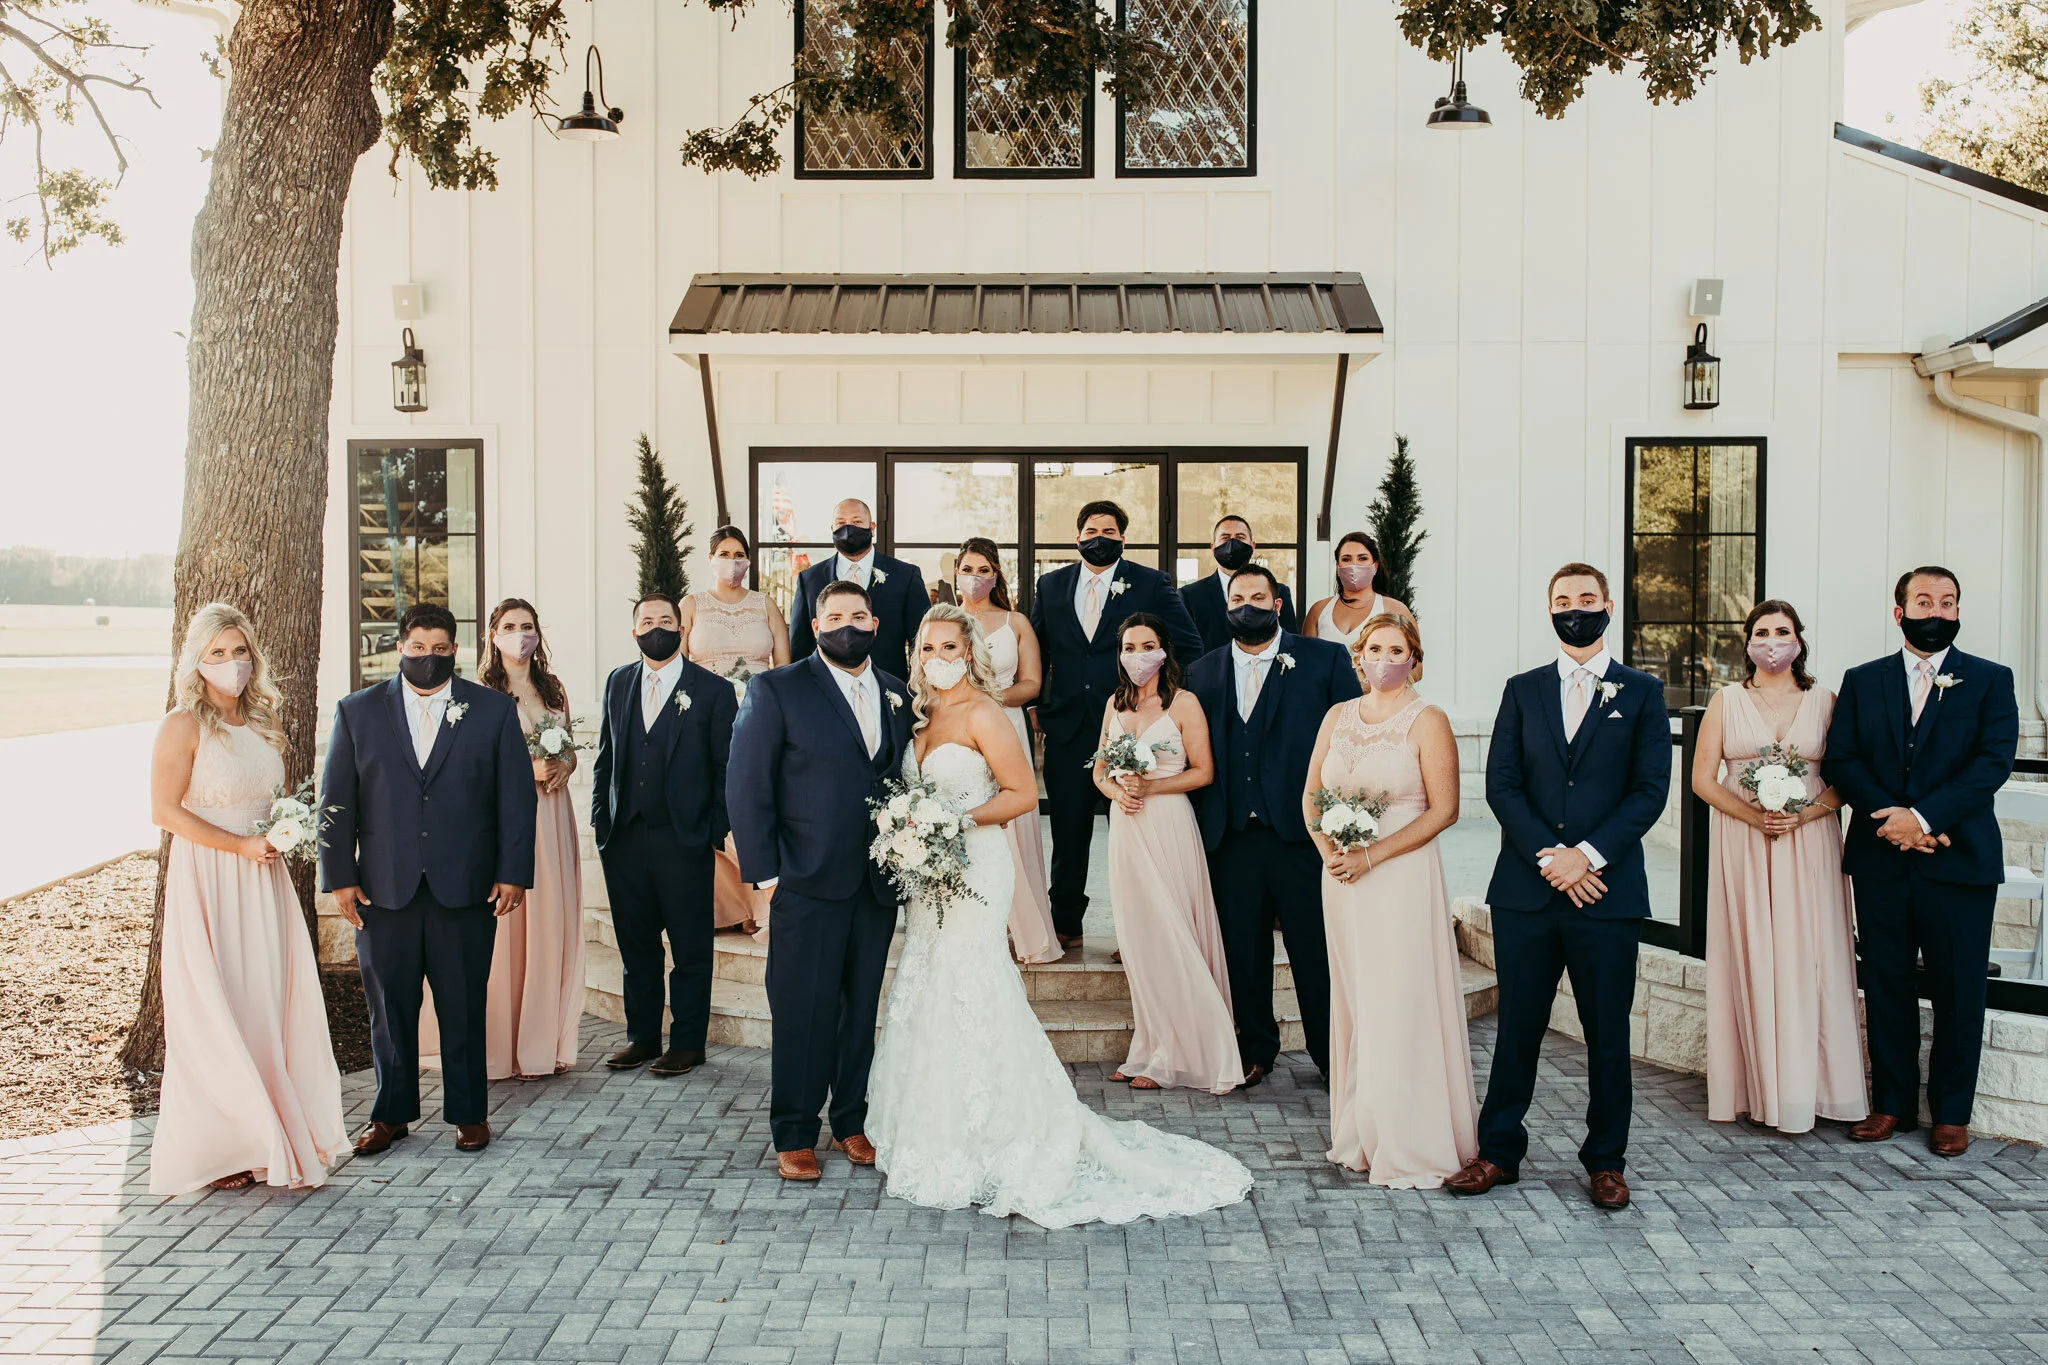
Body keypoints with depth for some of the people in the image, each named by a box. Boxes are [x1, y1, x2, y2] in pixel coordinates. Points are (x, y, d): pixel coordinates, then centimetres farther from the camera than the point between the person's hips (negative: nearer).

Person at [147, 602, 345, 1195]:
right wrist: (242, 846, -16)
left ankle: (274, 1136, 14)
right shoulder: (183, 725, -8)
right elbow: (165, 811, -13)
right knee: (216, 1014, 0)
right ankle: (218, 1150, 11)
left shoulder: (263, 721, 12)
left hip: (264, 882, 6)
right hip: (208, 883, -6)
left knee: (271, 1005, 5)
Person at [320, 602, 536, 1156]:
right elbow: (336, 800, 6)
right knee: (389, 1006, 9)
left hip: (466, 888, -1)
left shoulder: (494, 710, 4)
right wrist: (338, 877, 0)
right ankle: (391, 1113, 24)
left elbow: (517, 796, 2)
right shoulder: (357, 711, 7)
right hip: (383, 888, 1)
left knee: (464, 1006, 6)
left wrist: (514, 873, -4)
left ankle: (468, 1111, 19)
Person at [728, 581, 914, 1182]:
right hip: (808, 884, -4)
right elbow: (746, 785, -5)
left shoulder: (898, 695, 11)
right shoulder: (777, 690, -3)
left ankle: (852, 1121, 27)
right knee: (802, 1012, 3)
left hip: (878, 883, 4)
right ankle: (795, 1137, 16)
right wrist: (764, 872, -8)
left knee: (862, 1008, 13)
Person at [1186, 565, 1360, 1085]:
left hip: (1301, 831, -3)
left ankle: (1331, 1052, 20)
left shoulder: (1325, 659, 2)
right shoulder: (1204, 671, 12)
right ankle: (1256, 1048, 26)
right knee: (1242, 947, 10)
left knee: (1316, 946, 4)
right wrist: (1202, 823, 4)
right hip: (1231, 836, 3)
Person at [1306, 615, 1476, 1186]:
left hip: (1403, 876, -5)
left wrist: (1371, 855, -15)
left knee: (1402, 1005, -3)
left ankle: (1411, 1147, 7)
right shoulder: (1338, 716, 10)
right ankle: (1361, 1137, 20)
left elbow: (1443, 810, -10)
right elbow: (1311, 794, 13)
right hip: (1343, 878, 5)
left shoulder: (1428, 721, -6)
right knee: (1354, 1003, 9)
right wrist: (1328, 848, -5)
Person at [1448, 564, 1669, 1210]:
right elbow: (1501, 783, 2)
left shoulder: (1641, 692, 6)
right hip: (1526, 888, 1)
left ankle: (1606, 1161, 21)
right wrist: (1548, 857, -11)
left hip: (1606, 891, -1)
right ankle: (1499, 1151, 19)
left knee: (1608, 1034, 7)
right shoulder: (1523, 690, 10)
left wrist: (1587, 856, -14)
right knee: (1517, 1028, 8)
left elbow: (1650, 790, -3)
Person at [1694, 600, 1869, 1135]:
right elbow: (1703, 779, 2)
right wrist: (1753, 814, -13)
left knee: (1806, 959, -1)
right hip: (1741, 845, 0)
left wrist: (1804, 814, -14)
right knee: (1748, 957, -1)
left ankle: (1803, 1087, 7)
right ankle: (1756, 1085, 7)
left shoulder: (1825, 702, 7)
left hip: (1810, 842, 0)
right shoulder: (1726, 701, 6)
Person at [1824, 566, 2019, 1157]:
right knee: (1886, 986, 8)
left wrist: (1923, 816, -18)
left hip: (1959, 861, -2)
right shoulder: (1862, 681, 10)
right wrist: (1892, 820, -13)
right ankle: (1892, 1104, 20)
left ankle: (1951, 1113, 17)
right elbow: (1840, 762, 2)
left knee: (1958, 991, 4)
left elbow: (1994, 762, -8)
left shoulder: (1990, 680, 4)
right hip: (1880, 860, 2)